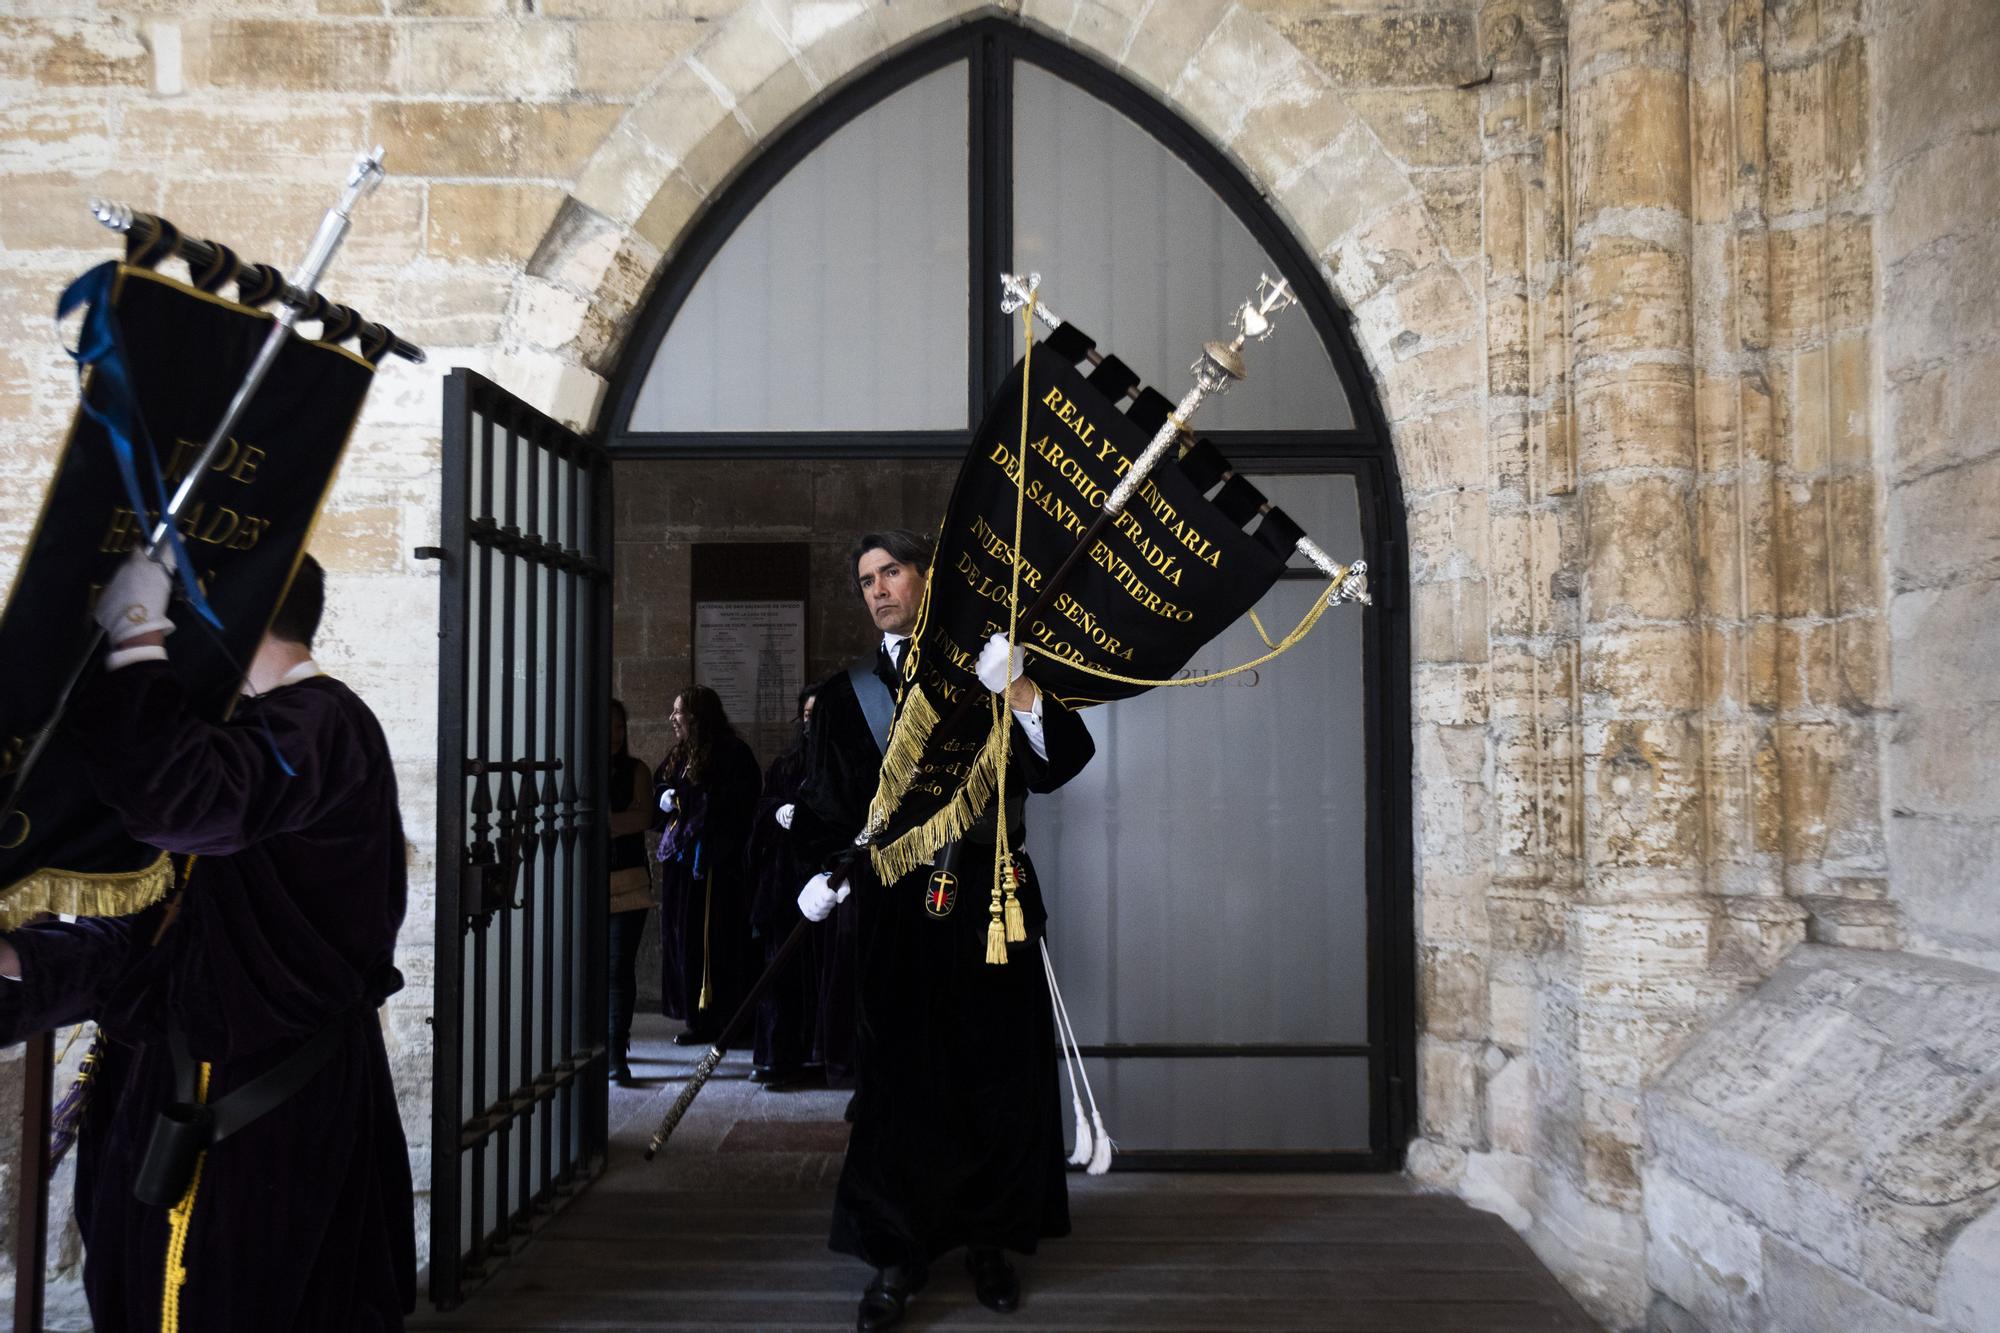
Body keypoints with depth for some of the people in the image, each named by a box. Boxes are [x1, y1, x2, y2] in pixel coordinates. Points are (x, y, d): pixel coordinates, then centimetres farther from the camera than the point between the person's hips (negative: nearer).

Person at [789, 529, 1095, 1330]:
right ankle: (899, 1255, 13)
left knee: (998, 1068, 5)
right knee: (900, 1075, 0)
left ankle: (990, 1240, 21)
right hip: (894, 909, 0)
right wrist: (830, 871, -11)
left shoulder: (986, 670, 6)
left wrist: (1017, 692, -22)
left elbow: (1055, 764, -7)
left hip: (990, 900, 0)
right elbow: (827, 808, 7)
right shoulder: (848, 694, 10)